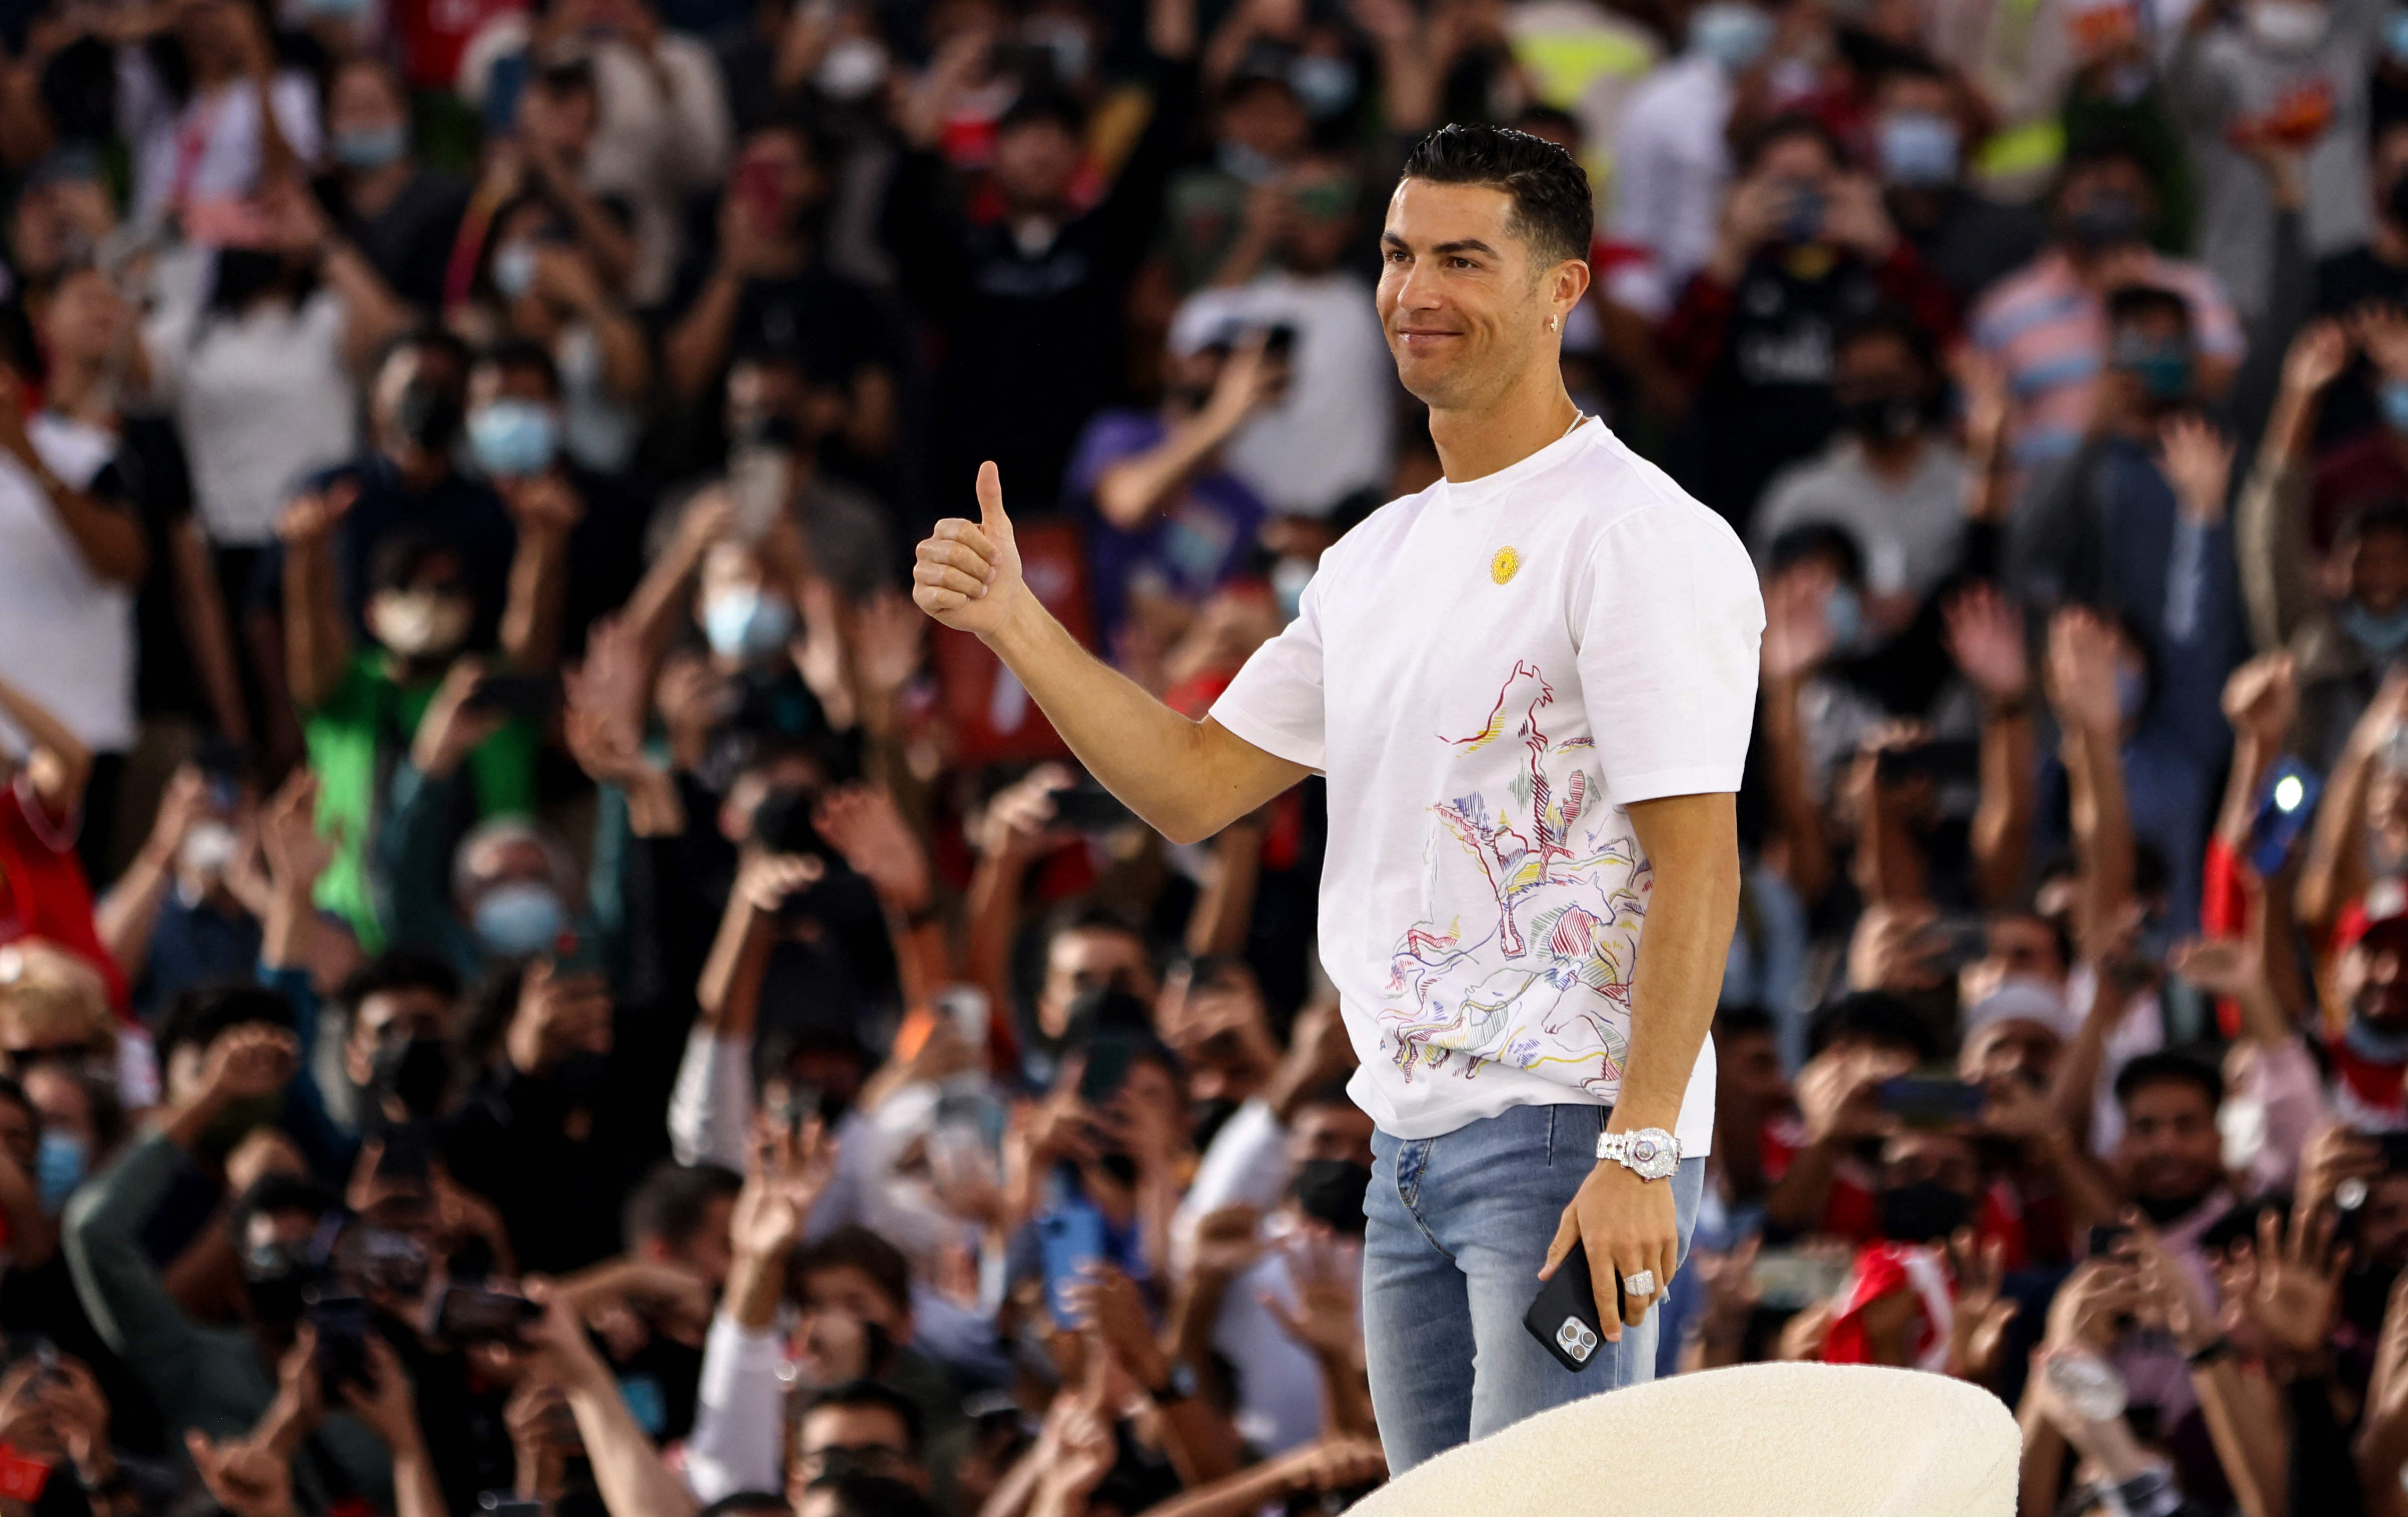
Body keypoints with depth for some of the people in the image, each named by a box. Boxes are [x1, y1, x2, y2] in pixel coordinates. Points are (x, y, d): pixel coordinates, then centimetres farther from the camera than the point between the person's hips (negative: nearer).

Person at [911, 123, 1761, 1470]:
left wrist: (1641, 1151, -23)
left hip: (1570, 1133, -9)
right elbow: (1196, 785, 20)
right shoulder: (1381, 558, 17)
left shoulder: (1641, 538, -10)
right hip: (1414, 1138, 9)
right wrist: (1013, 624, 8)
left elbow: (1698, 870, -16)